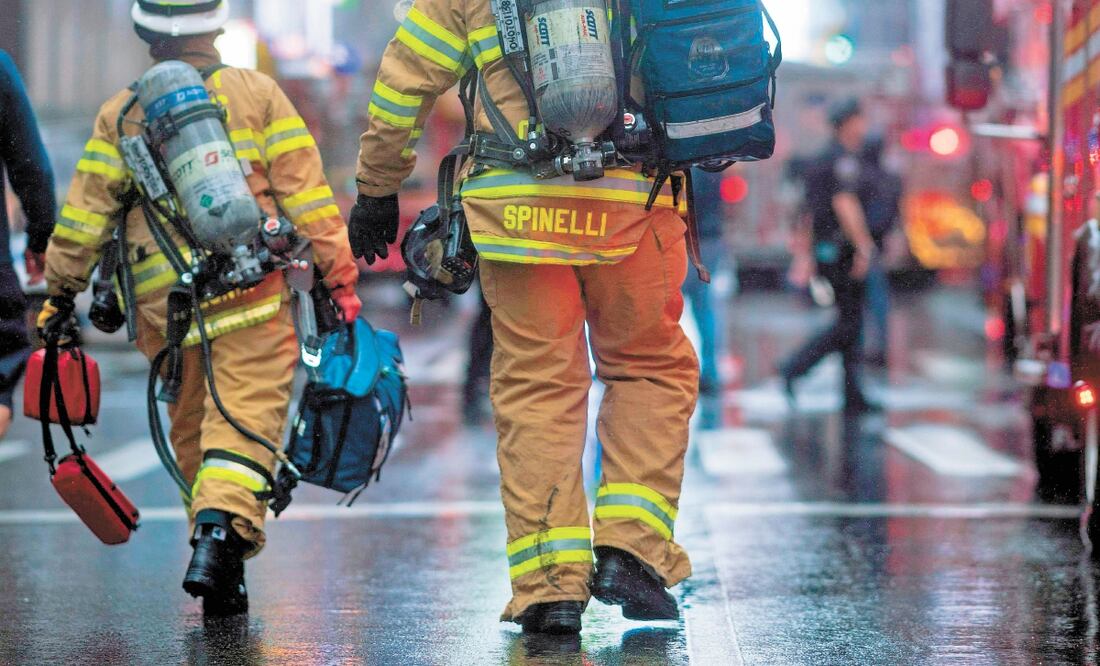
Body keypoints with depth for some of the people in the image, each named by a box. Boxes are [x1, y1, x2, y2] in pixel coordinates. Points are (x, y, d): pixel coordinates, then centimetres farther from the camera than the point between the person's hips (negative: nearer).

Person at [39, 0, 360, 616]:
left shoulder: (123, 113, 7)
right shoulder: (259, 94, 3)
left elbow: (86, 213, 7)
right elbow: (306, 196, -1)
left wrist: (60, 292, 16)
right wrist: (339, 278, 3)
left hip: (163, 305, 2)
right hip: (253, 298, -2)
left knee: (192, 431, 14)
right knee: (244, 421, -7)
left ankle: (224, 584, 16)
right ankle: (221, 533, -31)